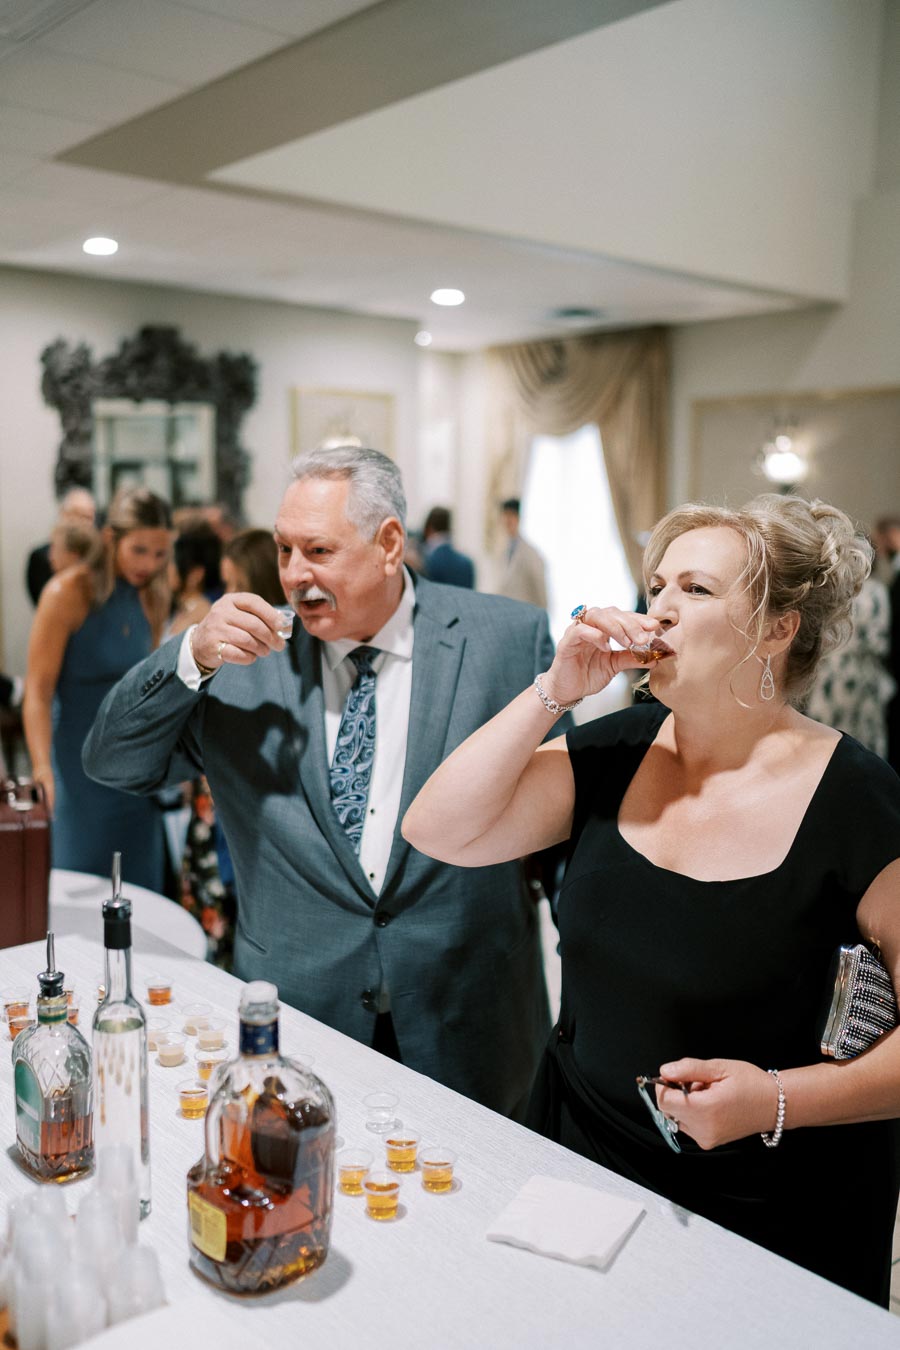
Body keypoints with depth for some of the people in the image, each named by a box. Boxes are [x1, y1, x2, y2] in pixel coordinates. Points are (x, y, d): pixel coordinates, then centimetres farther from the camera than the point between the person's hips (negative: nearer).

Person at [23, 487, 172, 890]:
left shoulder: (153, 597, 5)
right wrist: (43, 772, -27)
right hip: (78, 766, -5)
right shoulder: (69, 593, -13)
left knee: (139, 886, 8)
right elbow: (38, 692, -16)